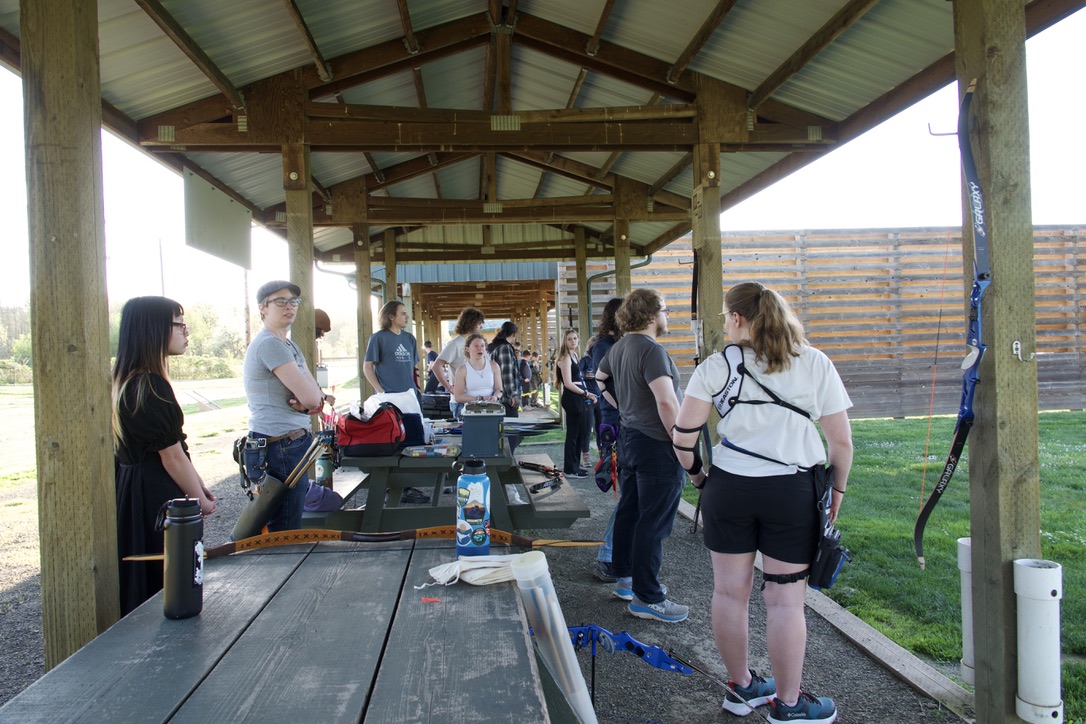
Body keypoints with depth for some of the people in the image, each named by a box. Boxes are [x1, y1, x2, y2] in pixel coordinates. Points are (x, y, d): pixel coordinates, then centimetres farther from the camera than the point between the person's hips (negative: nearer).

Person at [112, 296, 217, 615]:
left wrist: (197, 483, 16)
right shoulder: (152, 386, -22)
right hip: (156, 496, -10)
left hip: (131, 486, 10)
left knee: (140, 583, 19)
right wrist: (201, 500, -5)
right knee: (167, 582, 2)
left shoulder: (126, 381, 9)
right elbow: (172, 456, -18)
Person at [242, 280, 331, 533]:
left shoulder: (288, 344, 16)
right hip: (280, 448, -10)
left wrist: (313, 401, -11)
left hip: (292, 445, 10)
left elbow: (315, 395, 11)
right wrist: (314, 400, 2)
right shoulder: (269, 344, -15)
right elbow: (311, 398, -20)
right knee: (285, 533, -3)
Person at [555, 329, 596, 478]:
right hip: (572, 399, -10)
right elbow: (568, 383, -18)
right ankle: (570, 469, 5)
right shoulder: (565, 357, -12)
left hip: (578, 398, 10)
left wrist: (586, 395, 5)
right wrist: (586, 394, -12)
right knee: (573, 434, -3)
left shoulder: (574, 355, 17)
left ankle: (574, 465, 25)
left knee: (581, 433, 15)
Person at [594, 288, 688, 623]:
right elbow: (667, 402, -28)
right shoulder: (652, 350, -20)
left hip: (630, 436, 10)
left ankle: (624, 577, 32)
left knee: (629, 511, 19)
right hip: (657, 445, -10)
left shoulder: (619, 347, 9)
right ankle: (646, 598, 6)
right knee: (654, 523, -2)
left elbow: (600, 378, 27)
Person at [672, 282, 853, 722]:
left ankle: (742, 687, 30)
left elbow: (682, 436, -4)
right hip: (793, 491, -1)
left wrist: (696, 471, 13)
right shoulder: (815, 364, 1)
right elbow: (841, 440, 1)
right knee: (786, 598, 8)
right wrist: (838, 489, 13)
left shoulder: (717, 366, -1)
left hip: (728, 487, 1)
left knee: (729, 591, 14)